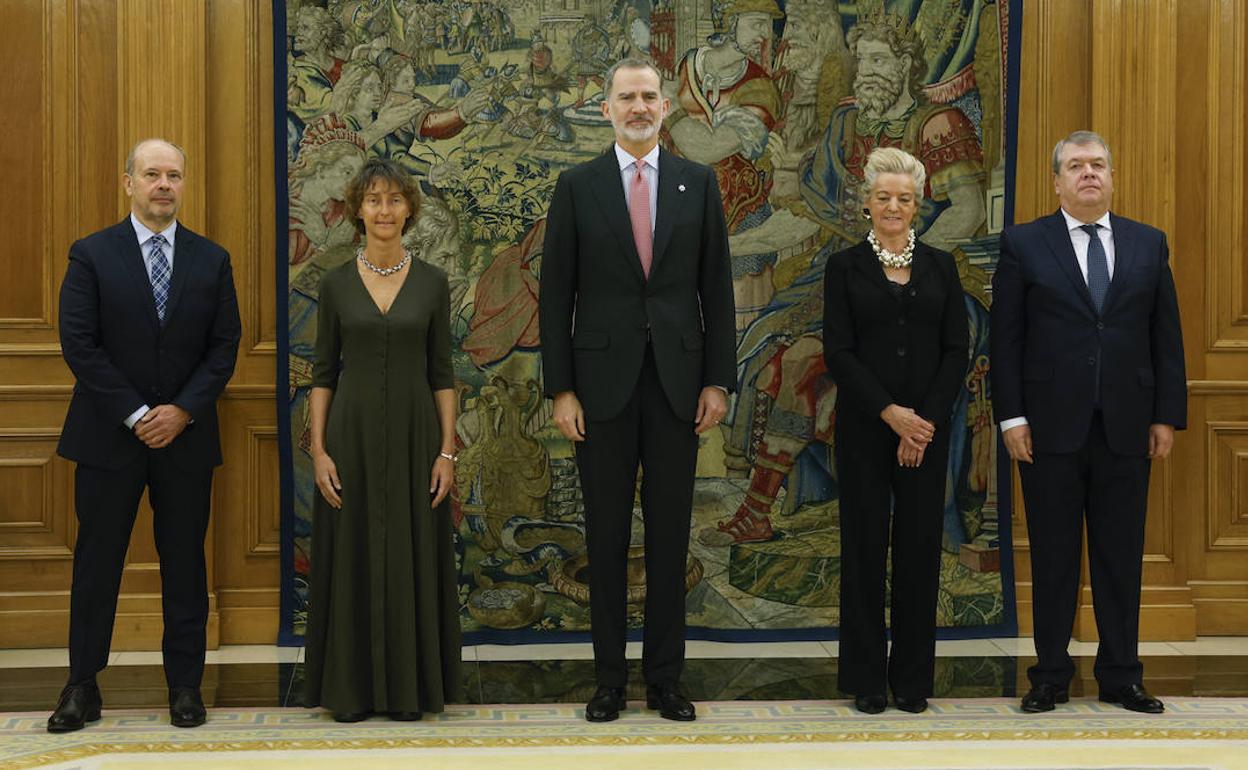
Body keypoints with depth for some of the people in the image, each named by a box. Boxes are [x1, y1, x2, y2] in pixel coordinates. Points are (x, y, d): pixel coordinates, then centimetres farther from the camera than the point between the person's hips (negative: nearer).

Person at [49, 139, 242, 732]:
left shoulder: (212, 259, 6)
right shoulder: (92, 255, -1)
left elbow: (225, 345, 3)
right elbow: (78, 344, -7)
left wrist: (183, 410, -11)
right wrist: (135, 415, -13)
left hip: (186, 435, 2)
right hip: (108, 435, -2)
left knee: (185, 563, 7)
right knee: (97, 563, 5)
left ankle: (185, 685, 16)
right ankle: (83, 687, 14)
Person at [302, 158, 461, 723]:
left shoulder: (431, 283, 3)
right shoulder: (336, 284, 2)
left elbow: (442, 373, 3)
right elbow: (323, 373, 3)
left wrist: (447, 451, -4)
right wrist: (318, 449, -5)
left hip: (414, 432, 0)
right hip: (352, 432, 0)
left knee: (412, 557, 4)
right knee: (352, 558, 3)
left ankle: (409, 686, 15)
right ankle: (351, 687, 14)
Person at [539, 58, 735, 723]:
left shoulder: (698, 183, 6)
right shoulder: (577, 187, 2)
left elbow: (716, 289, 6)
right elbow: (556, 295, 1)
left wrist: (717, 380, 0)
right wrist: (560, 389, -5)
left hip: (677, 383, 1)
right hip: (603, 382, -1)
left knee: (670, 533, 7)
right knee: (607, 536, 6)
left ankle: (665, 677, 16)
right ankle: (610, 678, 15)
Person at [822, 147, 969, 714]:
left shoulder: (940, 267, 8)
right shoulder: (845, 267, 1)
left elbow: (957, 351, 3)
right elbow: (838, 353, -6)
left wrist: (925, 420, -9)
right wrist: (891, 412, -15)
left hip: (927, 426, 2)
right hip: (864, 427, -2)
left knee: (920, 545, 4)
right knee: (865, 545, 2)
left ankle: (913, 676, 14)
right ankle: (866, 677, 11)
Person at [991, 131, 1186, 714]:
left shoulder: (1148, 245, 9)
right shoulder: (1024, 244, 1)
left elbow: (1166, 336, 8)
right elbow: (1005, 338, -1)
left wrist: (1168, 415, 2)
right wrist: (1011, 417, -7)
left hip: (1125, 426, 2)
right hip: (1051, 426, -2)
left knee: (1121, 557, 7)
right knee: (1053, 557, 5)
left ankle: (1121, 677, 18)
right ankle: (1051, 676, 15)